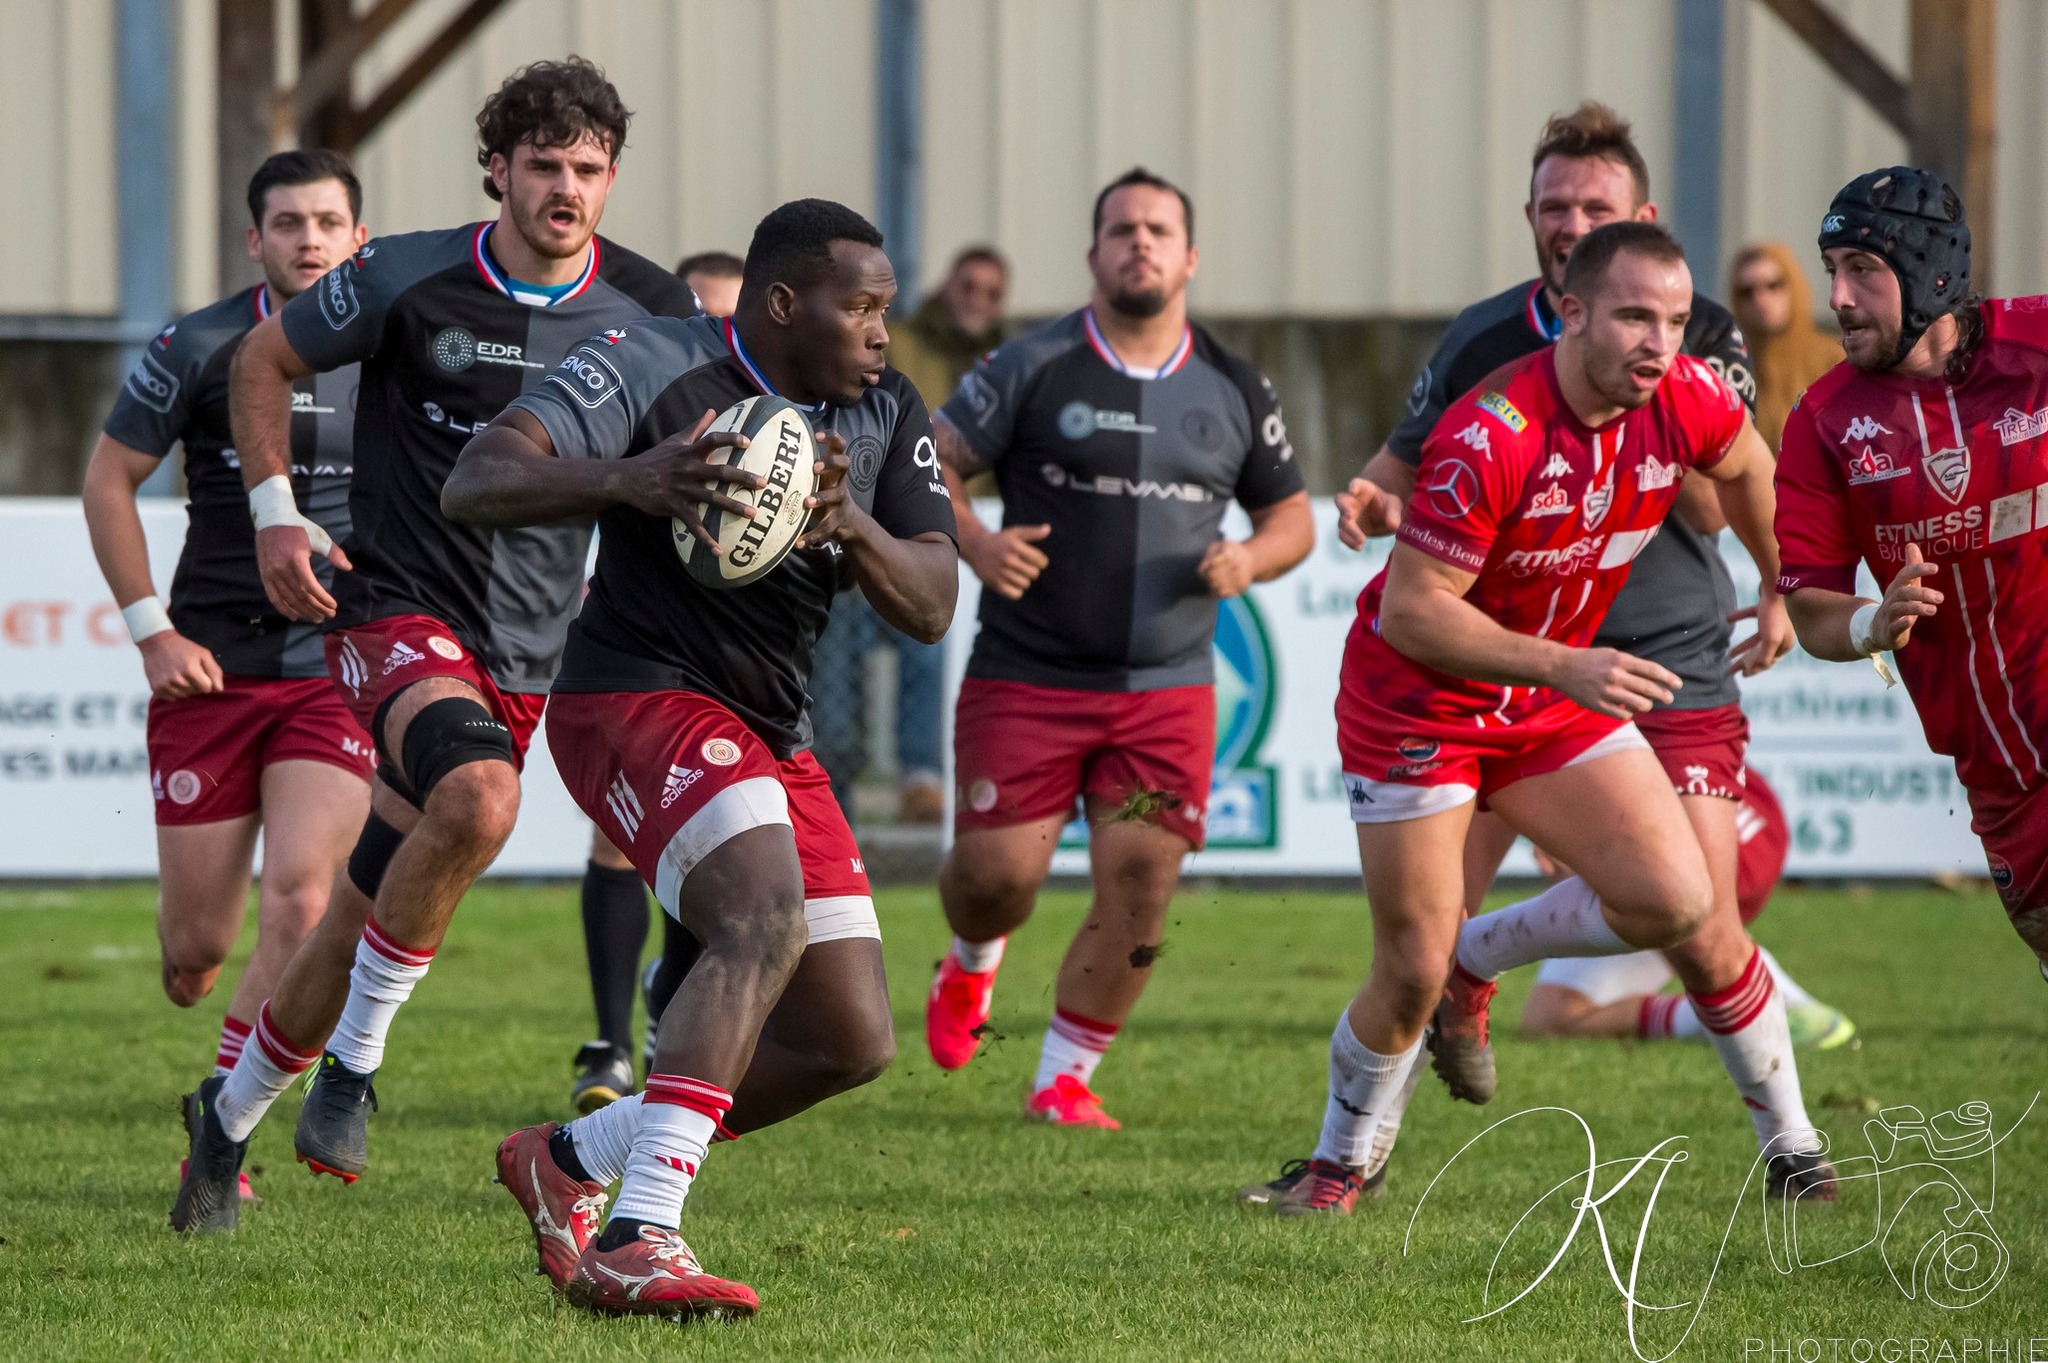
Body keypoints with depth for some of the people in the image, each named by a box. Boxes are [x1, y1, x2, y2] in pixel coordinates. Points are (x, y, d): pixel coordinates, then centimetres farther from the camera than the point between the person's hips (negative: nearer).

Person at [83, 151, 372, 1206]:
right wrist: (151, 630, -2)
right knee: (196, 947, 1)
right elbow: (108, 481, 5)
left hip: (340, 671, 0)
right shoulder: (200, 349, -4)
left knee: (300, 896, -19)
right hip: (213, 671, 0)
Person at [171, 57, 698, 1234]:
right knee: (479, 800, -34)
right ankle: (354, 1063, -17)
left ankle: (232, 1115, 31)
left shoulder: (649, 310, -1)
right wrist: (274, 508, -4)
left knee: (364, 922, 8)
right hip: (397, 607, -4)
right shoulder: (410, 281, -9)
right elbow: (266, 358, 7)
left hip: (524, 650, 4)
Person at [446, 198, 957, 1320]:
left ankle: (570, 1160, 21)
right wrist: (625, 480, -39)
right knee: (766, 921, -33)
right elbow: (476, 484, -21)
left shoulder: (888, 416, 7)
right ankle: (636, 1245, -37)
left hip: (771, 741, 8)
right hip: (640, 694, -8)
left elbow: (930, 606, -2)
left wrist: (855, 526, -23)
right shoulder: (652, 364, -11)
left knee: (852, 1040, 3)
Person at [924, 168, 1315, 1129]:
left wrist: (1249, 560, -4)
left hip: (1168, 689, 2)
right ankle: (972, 967, 30)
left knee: (1138, 887, -8)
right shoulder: (1034, 367, -2)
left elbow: (1291, 518, 18)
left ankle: (1064, 1077, 8)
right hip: (1028, 678, -2)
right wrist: (971, 544, -19)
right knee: (995, 870, -8)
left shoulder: (1234, 391, 8)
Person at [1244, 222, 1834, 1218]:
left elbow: (1743, 465, 13)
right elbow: (1412, 610, -28)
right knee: (1412, 975, -5)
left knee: (1681, 904, -10)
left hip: (1558, 692, 5)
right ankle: (1346, 1161, 21)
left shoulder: (1687, 400, -13)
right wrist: (1564, 668, -34)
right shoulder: (1489, 436, -32)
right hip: (1414, 704, -5)